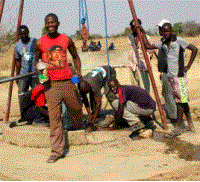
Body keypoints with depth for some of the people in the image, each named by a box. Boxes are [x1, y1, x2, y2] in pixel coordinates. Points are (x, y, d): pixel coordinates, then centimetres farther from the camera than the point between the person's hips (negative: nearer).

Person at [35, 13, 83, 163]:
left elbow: (75, 56, 16)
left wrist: (78, 71, 0)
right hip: (51, 83, -1)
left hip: (68, 81, 2)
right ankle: (57, 151, -5)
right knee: (54, 117, -7)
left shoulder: (66, 40, 4)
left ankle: (80, 129, 47)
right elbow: (37, 60, 16)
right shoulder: (40, 43, 2)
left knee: (76, 108, 14)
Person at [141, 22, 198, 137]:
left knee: (180, 101, -5)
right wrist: (143, 33, 16)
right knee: (182, 101, 11)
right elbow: (148, 46, 19)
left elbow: (194, 49, -8)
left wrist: (188, 66, -8)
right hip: (171, 76, 7)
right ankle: (190, 125, 20)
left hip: (179, 76, -7)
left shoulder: (179, 41, -8)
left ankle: (178, 128, -2)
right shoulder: (163, 44, 12)